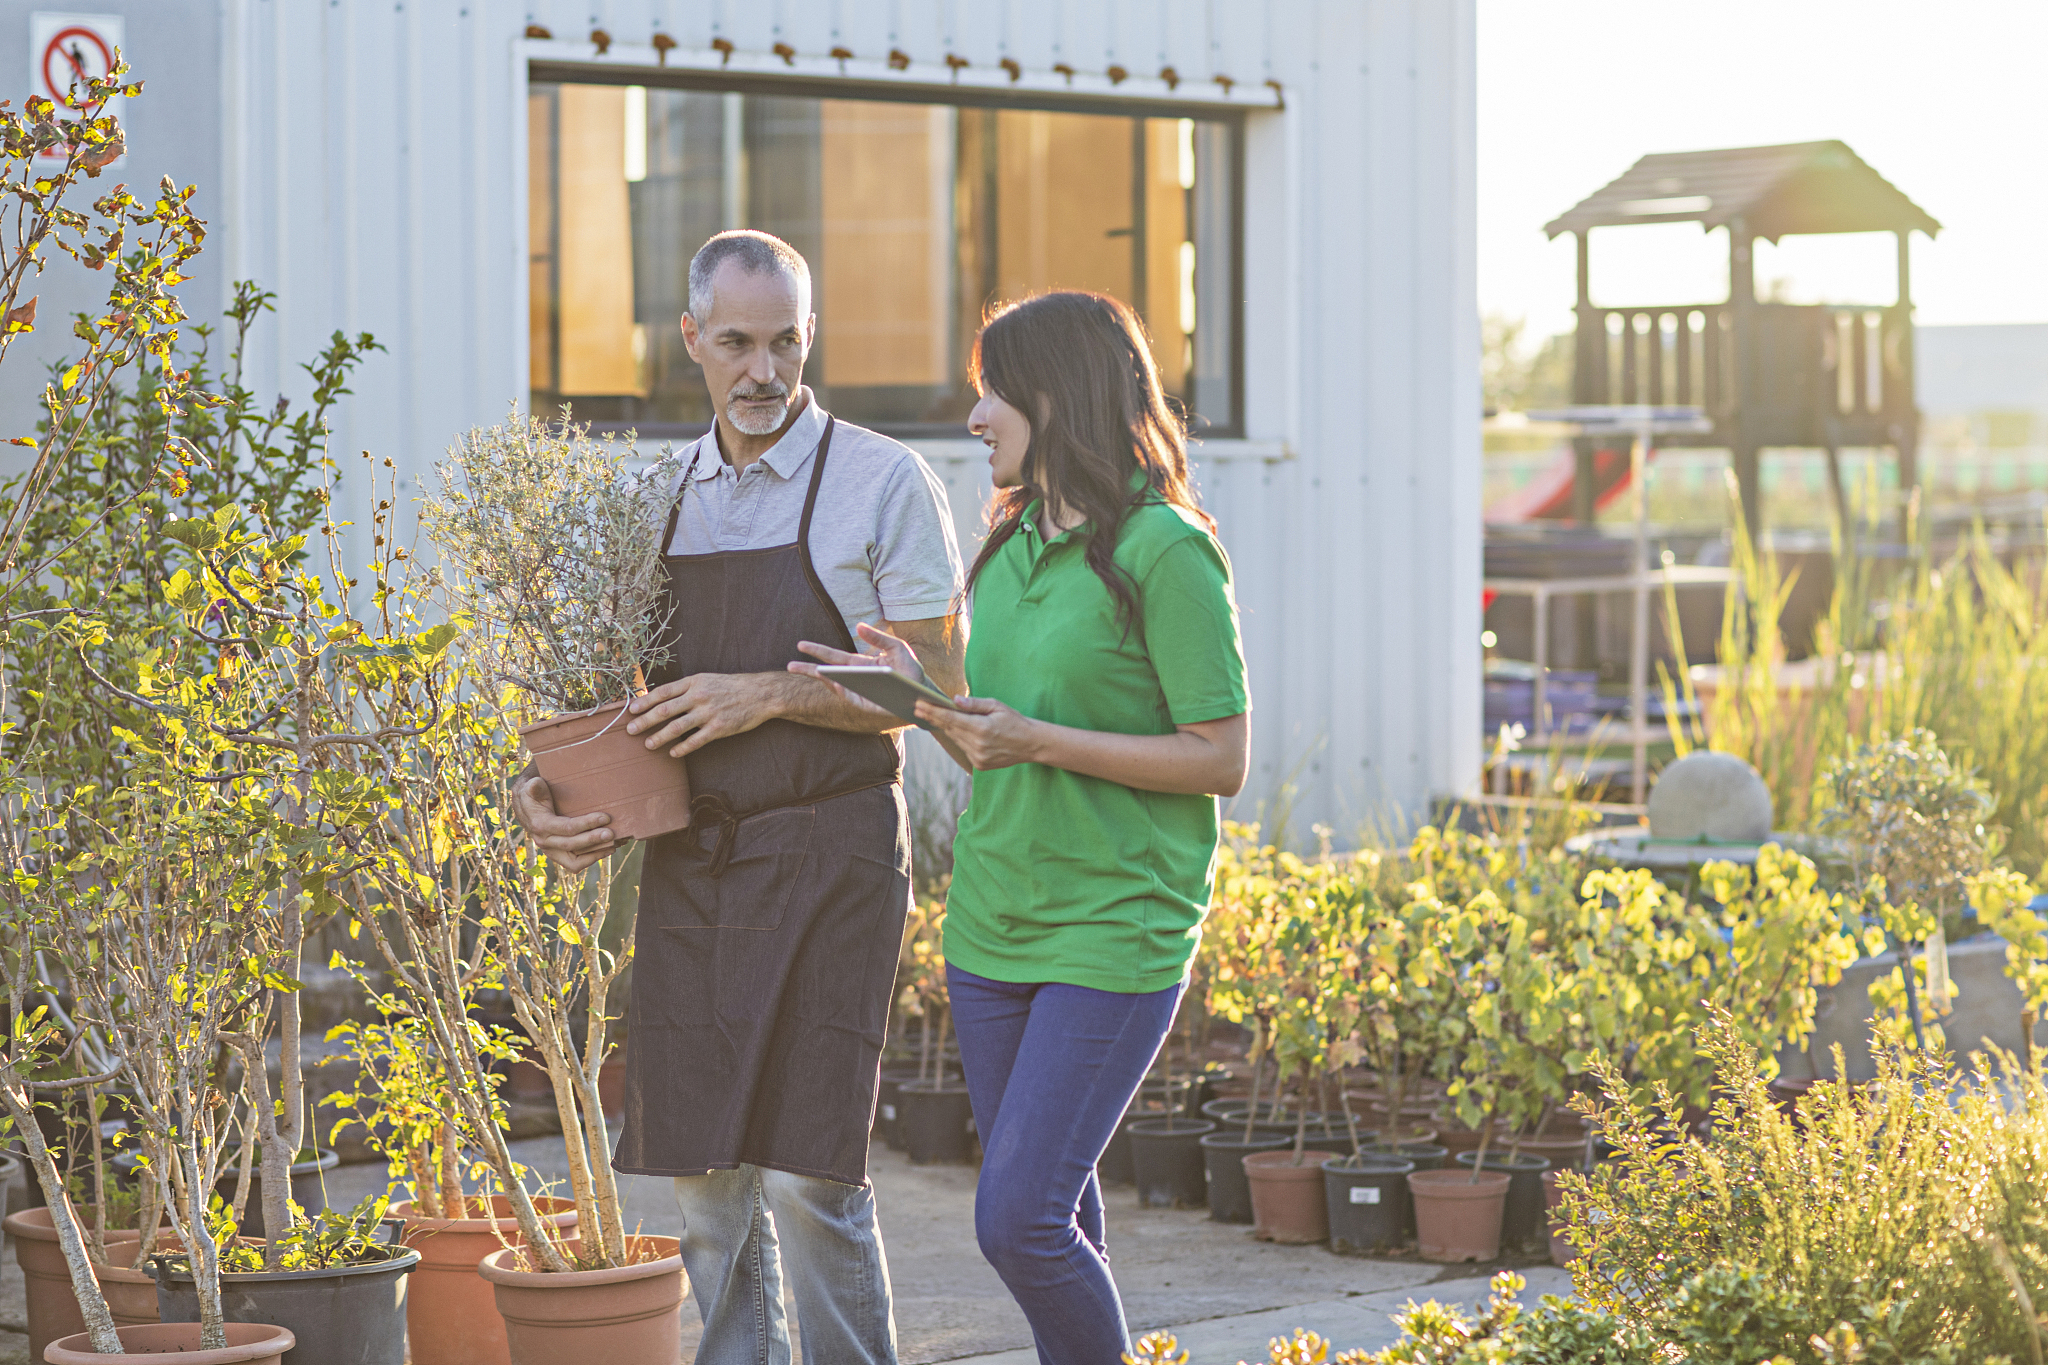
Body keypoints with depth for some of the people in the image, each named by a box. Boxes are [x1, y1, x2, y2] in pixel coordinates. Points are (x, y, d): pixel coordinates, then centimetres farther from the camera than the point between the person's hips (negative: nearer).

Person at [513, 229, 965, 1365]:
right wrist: (551, 789, 2)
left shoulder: (883, 484, -4)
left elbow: (933, 687, -8)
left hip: (827, 855, -5)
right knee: (703, 1173, 7)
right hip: (689, 858, 5)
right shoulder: (664, 496, 13)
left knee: (805, 1169, -10)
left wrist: (765, 695, -15)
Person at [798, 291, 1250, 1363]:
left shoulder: (1164, 551, -12)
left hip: (1113, 935, -7)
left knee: (1018, 1218, -13)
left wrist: (1038, 741, -20)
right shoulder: (1010, 548, 11)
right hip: (990, 925, 7)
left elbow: (1222, 760, -13)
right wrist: (923, 703, -2)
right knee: (1057, 1220, 12)